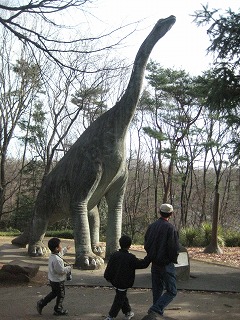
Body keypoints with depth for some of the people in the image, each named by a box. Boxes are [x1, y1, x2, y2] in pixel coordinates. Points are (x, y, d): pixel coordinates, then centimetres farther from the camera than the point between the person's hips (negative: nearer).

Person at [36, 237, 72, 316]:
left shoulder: (52, 254, -3)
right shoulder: (57, 260, -34)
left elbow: (60, 253, 21)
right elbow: (61, 270, -29)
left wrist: (65, 249, 32)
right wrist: (68, 268, -13)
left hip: (52, 279, 9)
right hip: (58, 281, -9)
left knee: (54, 293, 27)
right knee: (61, 295, 12)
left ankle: (41, 303, 29)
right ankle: (58, 310, 28)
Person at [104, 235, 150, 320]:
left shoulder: (114, 255, -3)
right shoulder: (131, 257, -17)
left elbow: (109, 267, 3)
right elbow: (142, 264, -11)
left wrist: (108, 277, 17)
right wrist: (149, 256, 2)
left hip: (115, 281, 6)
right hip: (124, 283, -6)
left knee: (123, 297, 21)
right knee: (119, 299, 5)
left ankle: (128, 313, 33)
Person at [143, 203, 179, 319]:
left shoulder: (151, 226, 4)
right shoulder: (170, 228, -17)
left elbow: (146, 245, 10)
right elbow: (175, 248, -18)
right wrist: (174, 260, -1)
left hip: (154, 264, 7)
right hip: (166, 264, -7)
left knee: (157, 290, 18)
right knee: (171, 291, 0)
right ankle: (155, 310, -14)